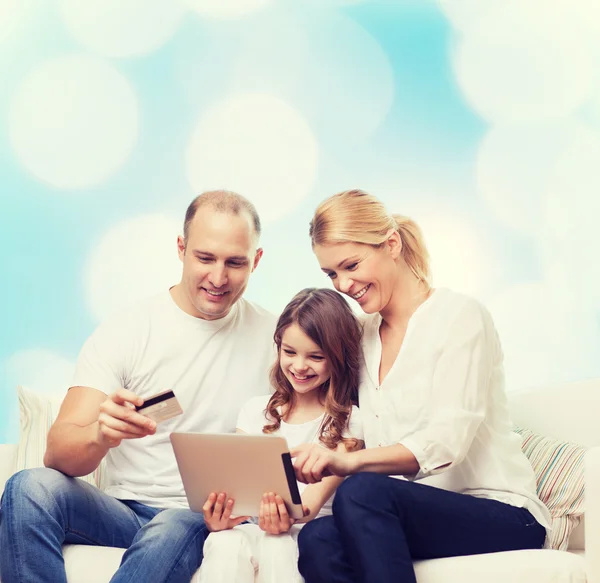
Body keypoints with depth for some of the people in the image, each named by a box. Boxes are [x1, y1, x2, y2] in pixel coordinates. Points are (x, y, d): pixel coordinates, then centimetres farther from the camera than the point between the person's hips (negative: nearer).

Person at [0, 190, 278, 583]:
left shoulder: (273, 338, 3)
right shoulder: (121, 335, 0)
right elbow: (59, 454, -10)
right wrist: (101, 433, -34)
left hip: (206, 521, -2)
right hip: (125, 511, 2)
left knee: (177, 528, -37)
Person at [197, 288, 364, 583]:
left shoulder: (347, 421, 4)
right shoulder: (256, 410, 15)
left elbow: (320, 492, -8)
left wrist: (289, 518, -32)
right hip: (253, 525, 3)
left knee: (277, 545, -37)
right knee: (223, 543, -32)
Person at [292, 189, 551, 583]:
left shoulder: (459, 315, -5)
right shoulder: (363, 336, 15)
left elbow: (446, 441, -19)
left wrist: (348, 461, -35)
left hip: (500, 515, -5)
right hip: (416, 515, 5)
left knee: (362, 491, -34)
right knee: (317, 540, -28)